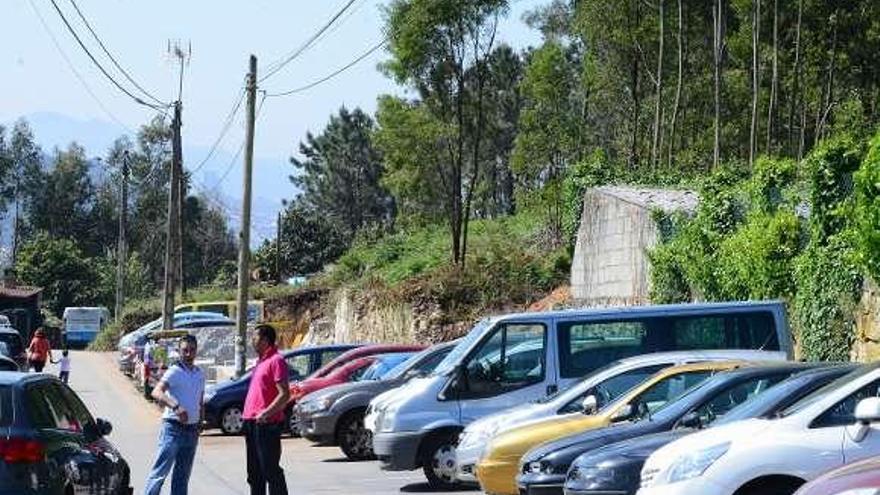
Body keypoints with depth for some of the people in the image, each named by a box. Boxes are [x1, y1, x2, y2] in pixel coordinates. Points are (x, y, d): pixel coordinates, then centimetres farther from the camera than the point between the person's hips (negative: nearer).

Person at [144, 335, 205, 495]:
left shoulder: (200, 374, 13)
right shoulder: (174, 372, -10)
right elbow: (157, 392, -25)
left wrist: (199, 424, 15)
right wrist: (176, 406, -39)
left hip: (192, 430, 7)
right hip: (173, 427, -7)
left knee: (183, 475, 10)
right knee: (160, 471, -10)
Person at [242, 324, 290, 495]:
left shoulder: (276, 361, -11)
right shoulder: (261, 362, 18)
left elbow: (284, 394, -19)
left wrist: (266, 413, -26)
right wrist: (247, 415, 18)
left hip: (266, 424, -10)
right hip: (253, 423, 10)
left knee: (270, 470, -8)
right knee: (254, 471, 13)